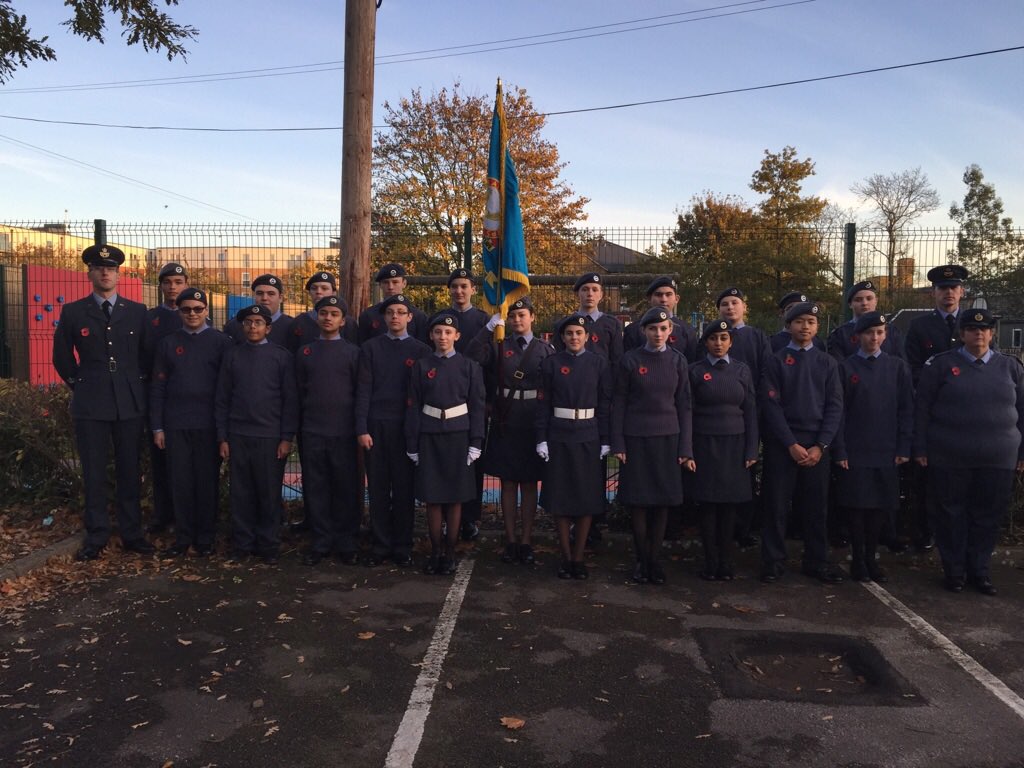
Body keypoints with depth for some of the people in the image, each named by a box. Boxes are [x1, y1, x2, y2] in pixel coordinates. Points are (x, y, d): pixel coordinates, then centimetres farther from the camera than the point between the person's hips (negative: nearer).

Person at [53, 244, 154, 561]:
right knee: (93, 473, 4)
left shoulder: (138, 311, 6)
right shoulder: (72, 312, 3)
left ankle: (131, 534, 17)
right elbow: (61, 356, 12)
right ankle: (95, 536, 14)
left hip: (130, 403, 1)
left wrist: (139, 386, 9)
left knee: (129, 471, 7)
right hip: (90, 404, 0)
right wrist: (78, 384, 8)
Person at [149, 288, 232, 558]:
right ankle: (183, 537, 15)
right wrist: (157, 427, 3)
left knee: (208, 481, 4)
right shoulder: (168, 344, 9)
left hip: (209, 424, -2)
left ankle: (206, 538, 14)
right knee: (180, 482, 4)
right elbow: (157, 387, 8)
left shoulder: (221, 342, 2)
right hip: (176, 425, 2)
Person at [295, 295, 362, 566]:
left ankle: (347, 544, 15)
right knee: (315, 489, 6)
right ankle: (320, 542, 17)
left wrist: (360, 429, 0)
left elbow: (361, 393, 4)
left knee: (347, 489, 3)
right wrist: (298, 427, 8)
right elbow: (299, 391, 12)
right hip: (312, 432, 2)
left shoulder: (353, 352, 4)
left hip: (344, 432, -2)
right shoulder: (304, 352, 10)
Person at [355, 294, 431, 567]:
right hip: (376, 426, 1)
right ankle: (380, 544, 16)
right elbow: (363, 390, 2)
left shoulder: (421, 350, 5)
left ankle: (403, 546, 15)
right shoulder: (370, 347, 6)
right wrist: (362, 429, -5)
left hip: (407, 426, 0)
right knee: (378, 487, 5)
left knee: (404, 488, 4)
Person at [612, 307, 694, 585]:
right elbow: (619, 403, 1)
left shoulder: (677, 360, 3)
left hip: (667, 437, 2)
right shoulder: (629, 360, -2)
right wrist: (618, 444, -4)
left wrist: (686, 448, 0)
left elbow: (684, 405, 5)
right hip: (636, 438, -1)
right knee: (638, 500, 2)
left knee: (663, 501, 5)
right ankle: (641, 560, 17)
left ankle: (655, 559, 18)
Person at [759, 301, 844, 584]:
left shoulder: (827, 362, 10)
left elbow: (835, 406, 4)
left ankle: (817, 561, 19)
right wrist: (791, 444, -11)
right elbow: (771, 405, -5)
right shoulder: (776, 361, 2)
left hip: (817, 445, 2)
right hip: (782, 444, -2)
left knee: (816, 506, 8)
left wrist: (820, 445, -7)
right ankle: (773, 561, 10)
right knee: (777, 504, 1)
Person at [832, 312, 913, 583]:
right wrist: (839, 451, -6)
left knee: (881, 505, 7)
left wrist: (903, 448, -1)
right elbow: (838, 411, -1)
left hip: (886, 451, 2)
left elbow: (906, 410, 5)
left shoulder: (898, 367, 6)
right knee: (856, 505, 2)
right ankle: (857, 559, 15)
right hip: (855, 451, -2)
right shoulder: (846, 367, 0)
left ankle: (871, 558, 21)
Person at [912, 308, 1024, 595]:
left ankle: (979, 569, 24)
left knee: (988, 516, 9)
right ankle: (954, 570, 20)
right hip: (948, 458, -2)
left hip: (998, 459, 2)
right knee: (951, 514, 7)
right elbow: (922, 408, -2)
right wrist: (920, 448, -5)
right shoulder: (941, 364, -1)